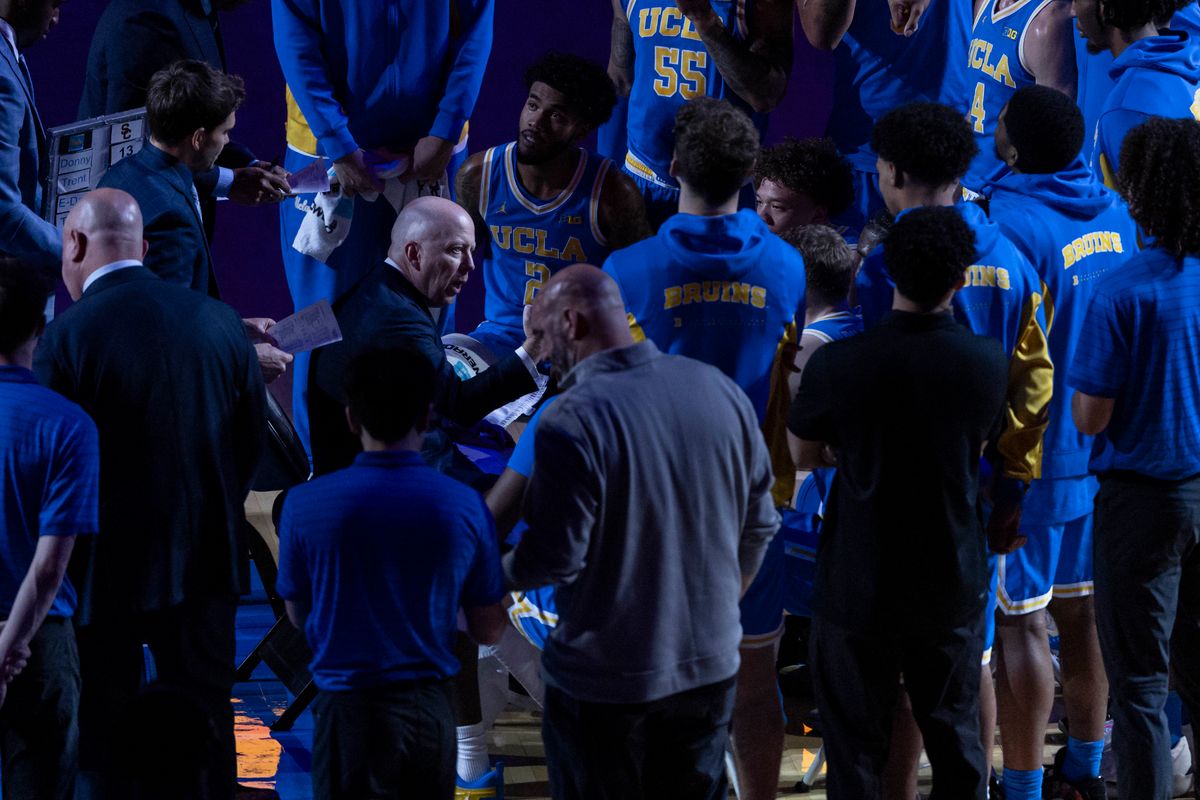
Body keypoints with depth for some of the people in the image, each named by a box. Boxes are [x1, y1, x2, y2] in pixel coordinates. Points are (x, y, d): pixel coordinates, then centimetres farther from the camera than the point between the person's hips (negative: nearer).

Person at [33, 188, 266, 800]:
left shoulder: (67, 337, -15)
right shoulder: (220, 321, -1)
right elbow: (252, 435, 6)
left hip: (106, 565, -4)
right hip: (205, 559, 4)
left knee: (102, 733, 6)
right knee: (206, 718, 14)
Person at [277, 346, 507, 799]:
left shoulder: (305, 505, -10)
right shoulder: (465, 507, -8)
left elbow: (299, 617, 4)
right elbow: (489, 631, 1)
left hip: (348, 710, -1)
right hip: (428, 706, 1)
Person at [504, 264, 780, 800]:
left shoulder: (573, 421, -22)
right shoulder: (720, 390, -3)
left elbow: (554, 558, -19)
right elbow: (759, 525, 6)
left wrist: (496, 575, 2)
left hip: (603, 682, -5)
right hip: (710, 667, 5)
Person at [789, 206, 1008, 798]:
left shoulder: (837, 365, -19)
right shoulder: (989, 363, -13)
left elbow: (807, 456, -1)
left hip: (858, 590, -2)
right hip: (952, 588, 2)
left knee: (856, 743, 10)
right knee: (956, 734, 17)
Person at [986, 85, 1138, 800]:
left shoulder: (1008, 223, -21)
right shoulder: (1114, 211, 4)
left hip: (1031, 458, -8)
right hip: (1104, 448, 8)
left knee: (1018, 621, 0)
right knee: (1082, 607, 18)